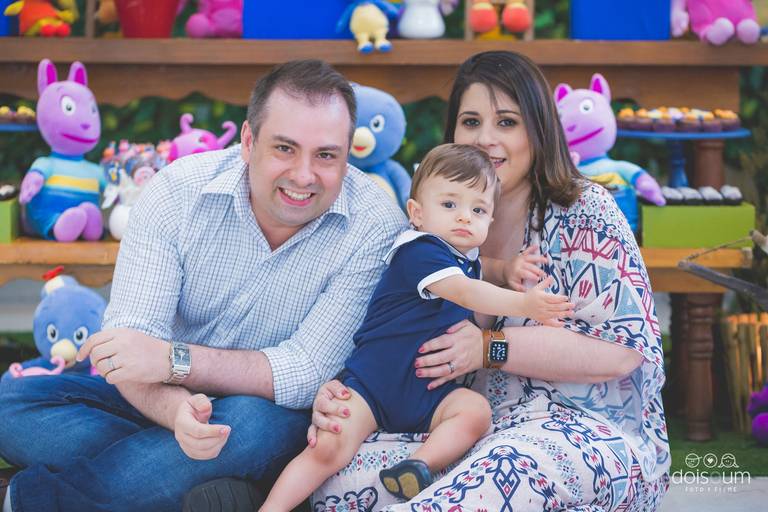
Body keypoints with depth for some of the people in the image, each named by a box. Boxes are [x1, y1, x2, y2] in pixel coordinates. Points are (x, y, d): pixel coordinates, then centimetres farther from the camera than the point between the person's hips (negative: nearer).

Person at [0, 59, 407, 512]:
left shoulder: (377, 228, -17)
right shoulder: (179, 191, -12)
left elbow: (310, 374, -20)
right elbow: (131, 346, -18)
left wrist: (174, 359, -30)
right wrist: (176, 407, -41)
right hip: (162, 400, 3)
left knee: (259, 423, -38)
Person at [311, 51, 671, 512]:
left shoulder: (585, 214, -2)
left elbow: (621, 350, -11)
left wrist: (491, 347, -16)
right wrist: (341, 395, -11)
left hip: (594, 427, -4)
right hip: (470, 431, 4)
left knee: (517, 461, -40)